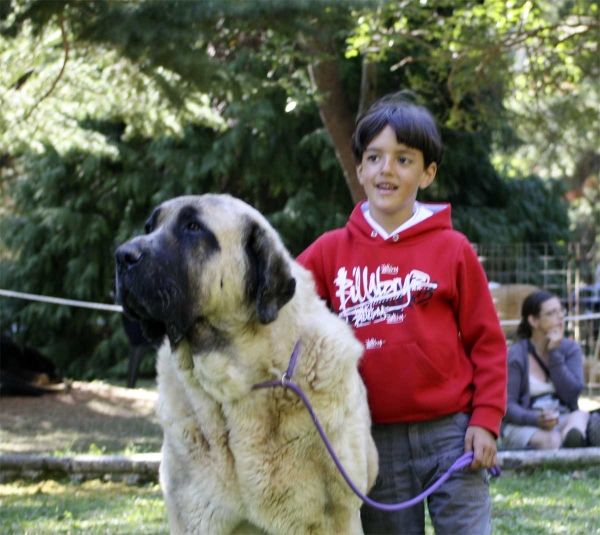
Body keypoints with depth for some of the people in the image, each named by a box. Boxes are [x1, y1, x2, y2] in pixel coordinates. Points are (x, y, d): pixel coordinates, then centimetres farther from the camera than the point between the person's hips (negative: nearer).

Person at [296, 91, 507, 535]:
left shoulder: (452, 249, 0)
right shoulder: (331, 251, 6)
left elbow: (487, 341, 2)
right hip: (375, 440, 2)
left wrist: (486, 420, -4)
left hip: (450, 432, -2)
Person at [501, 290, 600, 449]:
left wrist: (554, 353, -7)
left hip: (565, 420, 2)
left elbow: (571, 394, -3)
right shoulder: (515, 355, -1)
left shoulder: (570, 349, 11)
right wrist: (536, 419, -27)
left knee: (582, 416, -36)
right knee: (551, 440, -39)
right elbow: (507, 405, -8)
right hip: (523, 426, -2)